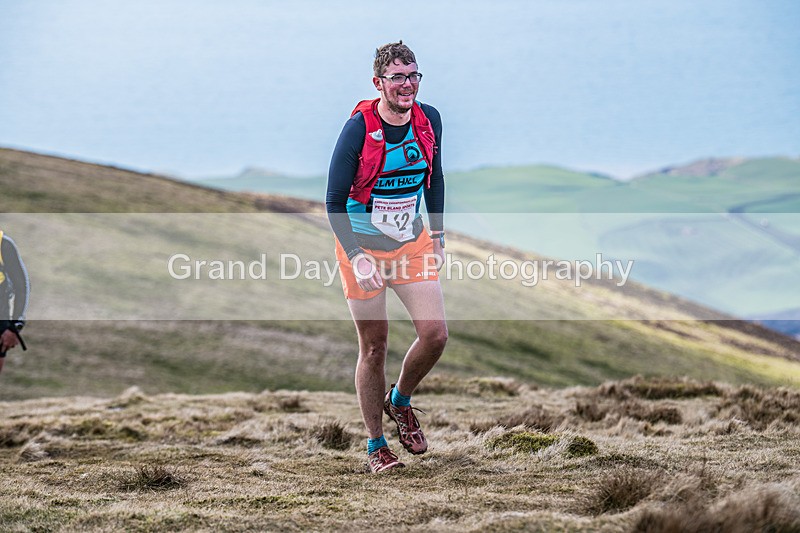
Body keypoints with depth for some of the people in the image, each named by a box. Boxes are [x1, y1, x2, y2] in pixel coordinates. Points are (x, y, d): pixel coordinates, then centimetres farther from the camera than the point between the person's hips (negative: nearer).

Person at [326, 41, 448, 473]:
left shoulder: (428, 120, -3)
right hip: (363, 248, -4)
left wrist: (437, 236, 13)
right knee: (374, 348, 1)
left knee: (435, 333, -7)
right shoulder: (358, 129, -18)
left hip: (412, 244, 4)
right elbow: (334, 201, -14)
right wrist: (357, 258, -22)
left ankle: (400, 402, 22)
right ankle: (376, 445, 15)